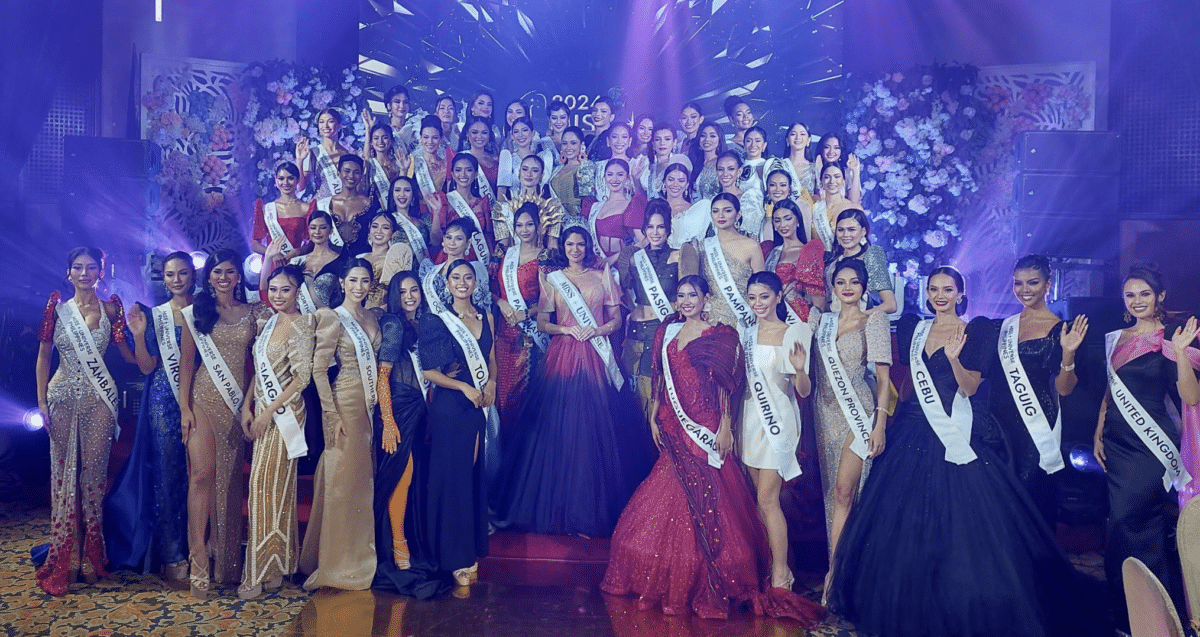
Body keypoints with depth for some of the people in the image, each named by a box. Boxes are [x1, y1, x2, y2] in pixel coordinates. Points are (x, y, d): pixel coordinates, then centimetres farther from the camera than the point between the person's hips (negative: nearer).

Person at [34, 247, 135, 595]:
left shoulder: (110, 309, 4)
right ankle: (63, 560, 11)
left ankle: (91, 557, 13)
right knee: (63, 473, 3)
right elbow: (43, 355, 4)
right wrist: (42, 401, -1)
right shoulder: (57, 307, 4)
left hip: (99, 399, 0)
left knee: (93, 474, 3)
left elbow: (129, 356, 6)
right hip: (63, 397, 0)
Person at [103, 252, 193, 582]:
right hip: (164, 401, -1)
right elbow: (147, 367, -2)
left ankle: (195, 547, 16)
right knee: (167, 473, 0)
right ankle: (172, 556, 8)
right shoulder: (154, 316, 4)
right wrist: (139, 334, -14)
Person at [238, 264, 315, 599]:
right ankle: (274, 565, 20)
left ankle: (263, 571, 2)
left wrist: (269, 412, -16)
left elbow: (302, 377, -16)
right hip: (262, 412, 8)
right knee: (271, 486, 11)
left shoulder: (300, 326, -11)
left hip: (284, 413, -8)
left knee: (268, 484, -6)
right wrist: (247, 406, 5)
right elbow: (259, 370, 16)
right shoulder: (267, 323, 13)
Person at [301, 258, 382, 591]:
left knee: (364, 477, 11)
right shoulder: (332, 318, -7)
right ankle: (339, 562, 11)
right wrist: (332, 415, -16)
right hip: (345, 405, -7)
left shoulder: (372, 319, 13)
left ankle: (360, 555, 23)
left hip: (370, 407, 7)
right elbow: (318, 369, -11)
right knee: (342, 479, -1)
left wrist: (381, 406, 9)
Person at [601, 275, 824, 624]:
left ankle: (704, 583, 7)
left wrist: (725, 426, -11)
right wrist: (654, 416, 11)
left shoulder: (720, 335, -3)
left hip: (705, 428, -5)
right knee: (674, 498, 10)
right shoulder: (667, 332, 11)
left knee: (705, 496, -3)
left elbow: (727, 385, -6)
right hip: (673, 427, 5)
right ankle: (672, 581, 21)